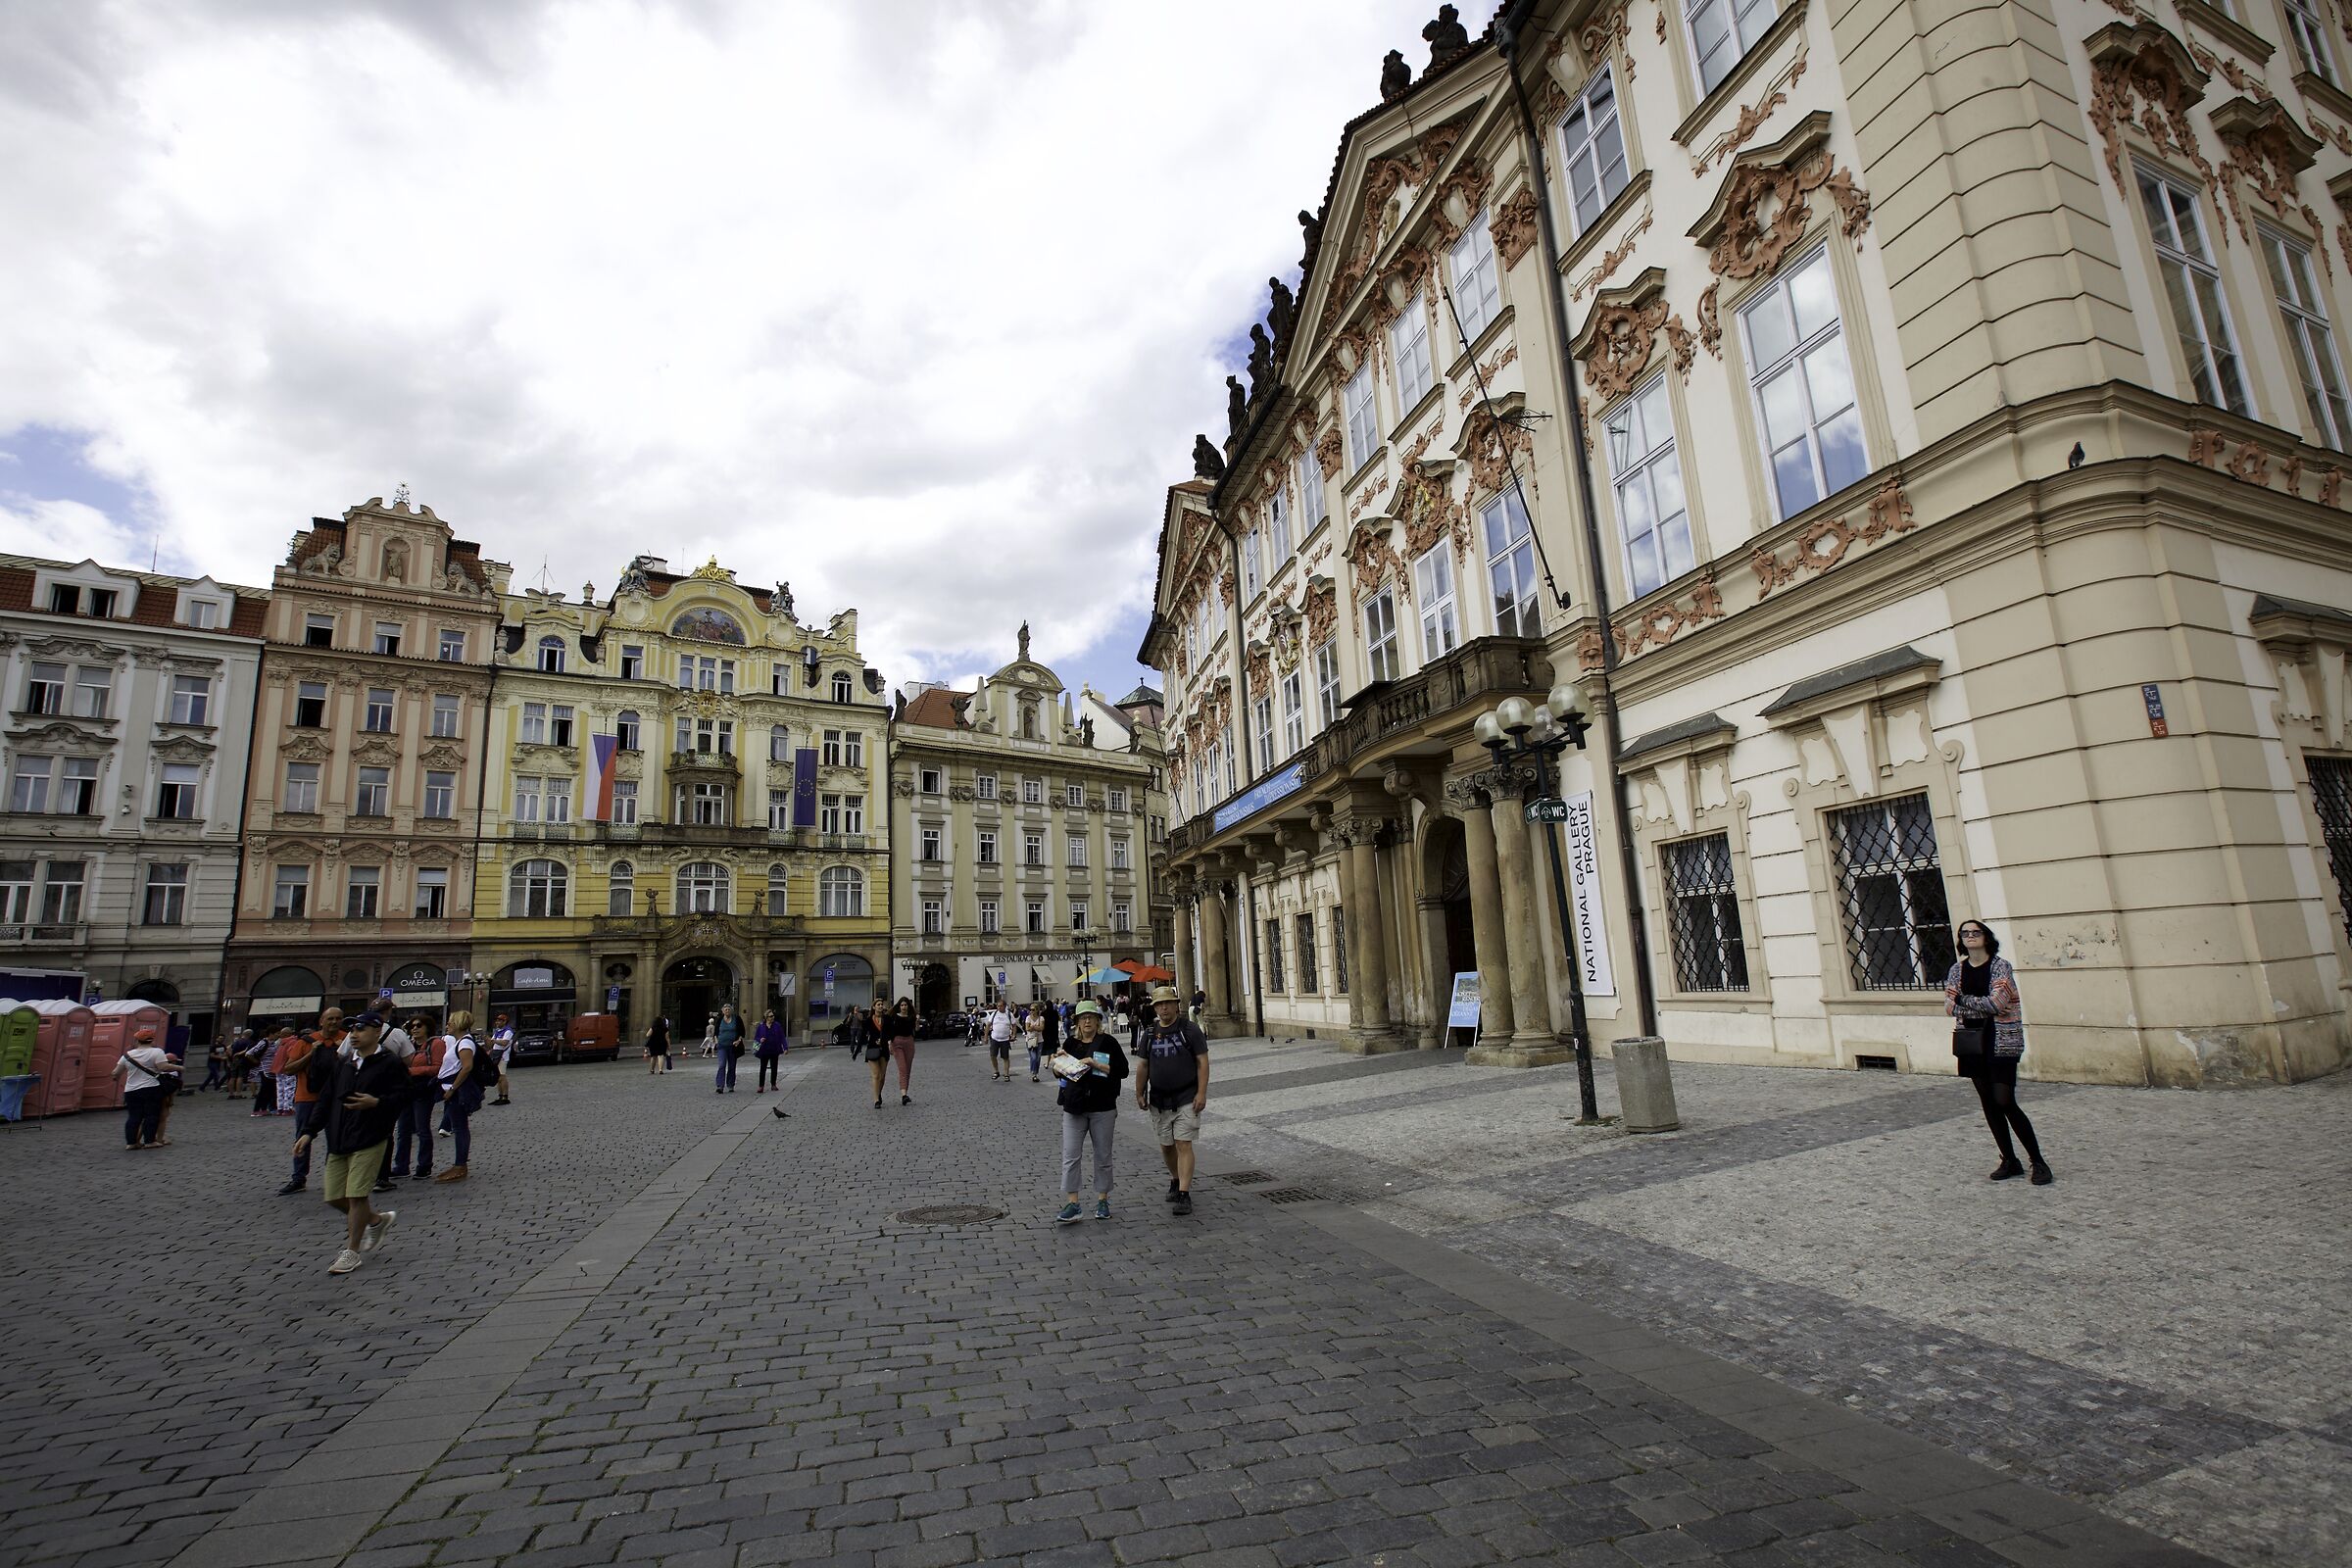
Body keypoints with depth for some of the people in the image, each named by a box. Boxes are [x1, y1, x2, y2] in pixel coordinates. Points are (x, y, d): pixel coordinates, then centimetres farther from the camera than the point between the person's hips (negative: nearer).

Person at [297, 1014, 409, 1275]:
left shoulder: (390, 1064, -6)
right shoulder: (342, 1064, 13)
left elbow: (402, 1096, -10)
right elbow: (326, 1099, 17)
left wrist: (376, 1102, -27)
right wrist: (310, 1132, 12)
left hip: (369, 1140, -7)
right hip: (337, 1139, 7)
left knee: (356, 1195, -6)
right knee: (335, 1197, 8)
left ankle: (351, 1252, 8)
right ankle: (378, 1220, 32)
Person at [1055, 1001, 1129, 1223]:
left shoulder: (1108, 1042, -2)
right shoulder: (1071, 1044, 9)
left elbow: (1122, 1070, -9)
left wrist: (1096, 1064, -16)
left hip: (1103, 1107, -2)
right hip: (1074, 1107, 2)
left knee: (1103, 1156, 8)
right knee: (1070, 1155, -4)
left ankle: (1102, 1200, 21)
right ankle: (1072, 1204, 0)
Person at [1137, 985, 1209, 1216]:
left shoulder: (1189, 1029, -6)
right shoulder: (1150, 1033, 7)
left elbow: (1202, 1062, -7)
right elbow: (1143, 1066, 12)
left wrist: (1201, 1093, -14)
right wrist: (1139, 1094, 7)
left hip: (1186, 1099, -4)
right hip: (1159, 1100, 5)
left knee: (1183, 1145, -9)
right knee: (1166, 1145, 14)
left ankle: (1184, 1194, -7)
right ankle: (1175, 1181, 36)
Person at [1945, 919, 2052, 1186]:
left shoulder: (2000, 966, -6)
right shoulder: (1958, 969, 8)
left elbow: (1996, 1003, -17)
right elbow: (1950, 1006, 2)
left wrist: (1963, 999, -6)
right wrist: (1983, 1007, -11)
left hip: (2000, 1043, -5)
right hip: (1973, 1043, 5)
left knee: (2005, 1103, -10)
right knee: (1988, 1104, 8)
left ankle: (2038, 1161, 5)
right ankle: (2010, 1161, 19)